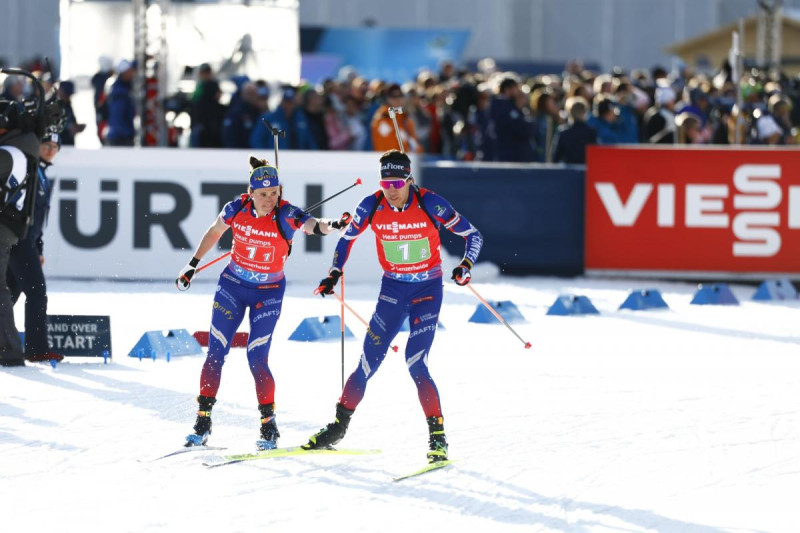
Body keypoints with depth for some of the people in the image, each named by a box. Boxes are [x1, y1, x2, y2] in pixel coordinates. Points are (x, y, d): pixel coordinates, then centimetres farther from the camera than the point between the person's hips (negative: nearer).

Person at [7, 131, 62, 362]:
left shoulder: (43, 177, 22)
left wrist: (39, 249, 24)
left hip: (28, 241, 10)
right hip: (18, 239, -10)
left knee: (11, 292, 11)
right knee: (36, 290, -12)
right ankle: (37, 349, -13)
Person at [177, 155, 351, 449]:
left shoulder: (285, 214, -21)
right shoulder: (237, 208, -12)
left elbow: (313, 224, -41)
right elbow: (214, 232, 8)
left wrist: (332, 225, -63)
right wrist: (192, 265, 13)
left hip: (268, 292, -3)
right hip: (232, 285, 3)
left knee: (256, 358, -10)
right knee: (216, 352, 0)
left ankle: (269, 424, 5)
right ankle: (203, 422, 10)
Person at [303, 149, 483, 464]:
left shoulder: (430, 204, -17)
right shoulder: (372, 206, -9)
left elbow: (472, 235, -10)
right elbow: (347, 238, 10)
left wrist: (466, 266, -26)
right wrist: (334, 274, 2)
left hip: (427, 290, -3)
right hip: (392, 289, 3)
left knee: (415, 363, -16)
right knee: (369, 363, 1)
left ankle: (437, 437, -8)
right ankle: (339, 426, 17)